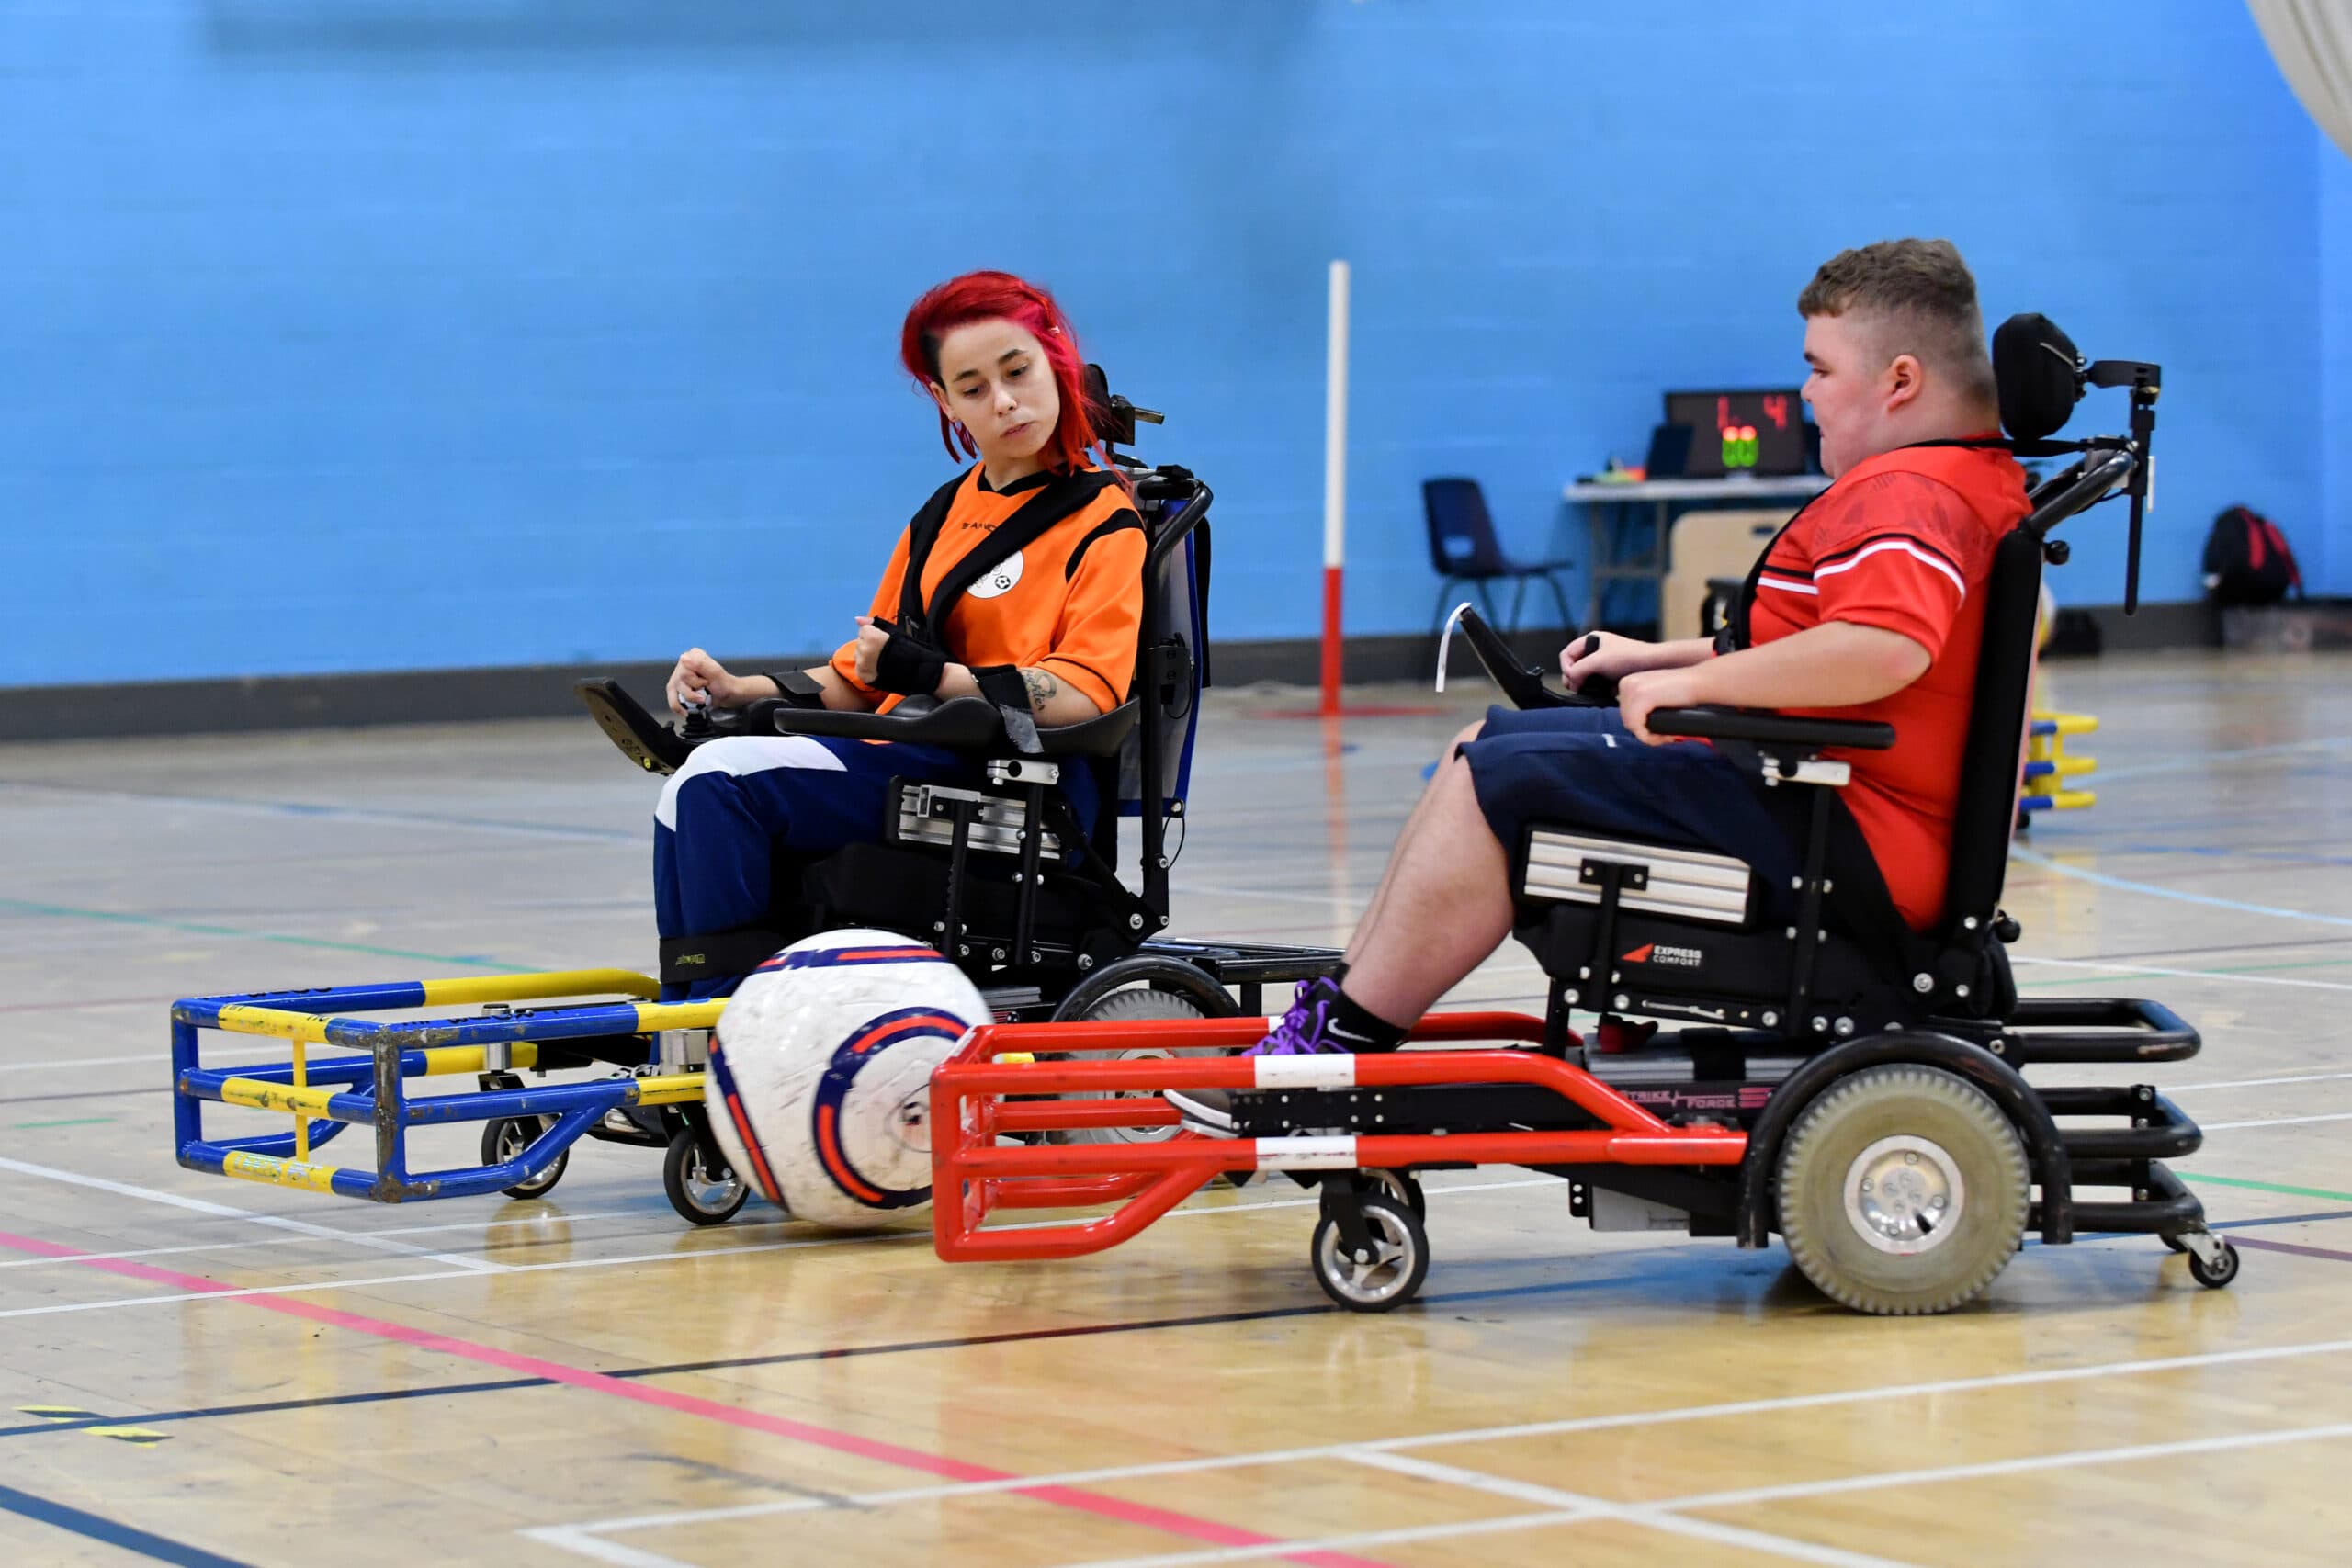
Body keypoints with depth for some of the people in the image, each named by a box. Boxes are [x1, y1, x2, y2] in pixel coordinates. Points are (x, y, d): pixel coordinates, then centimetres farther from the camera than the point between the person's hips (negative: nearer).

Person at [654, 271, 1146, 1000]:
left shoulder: (1102, 521, 0)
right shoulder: (943, 516, 23)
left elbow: (1087, 694, -15)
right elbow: (859, 678, 25)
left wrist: (932, 676, -24)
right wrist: (740, 692, 8)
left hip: (1006, 792, -8)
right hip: (903, 764, 8)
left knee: (723, 777, -24)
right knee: (689, 801, -15)